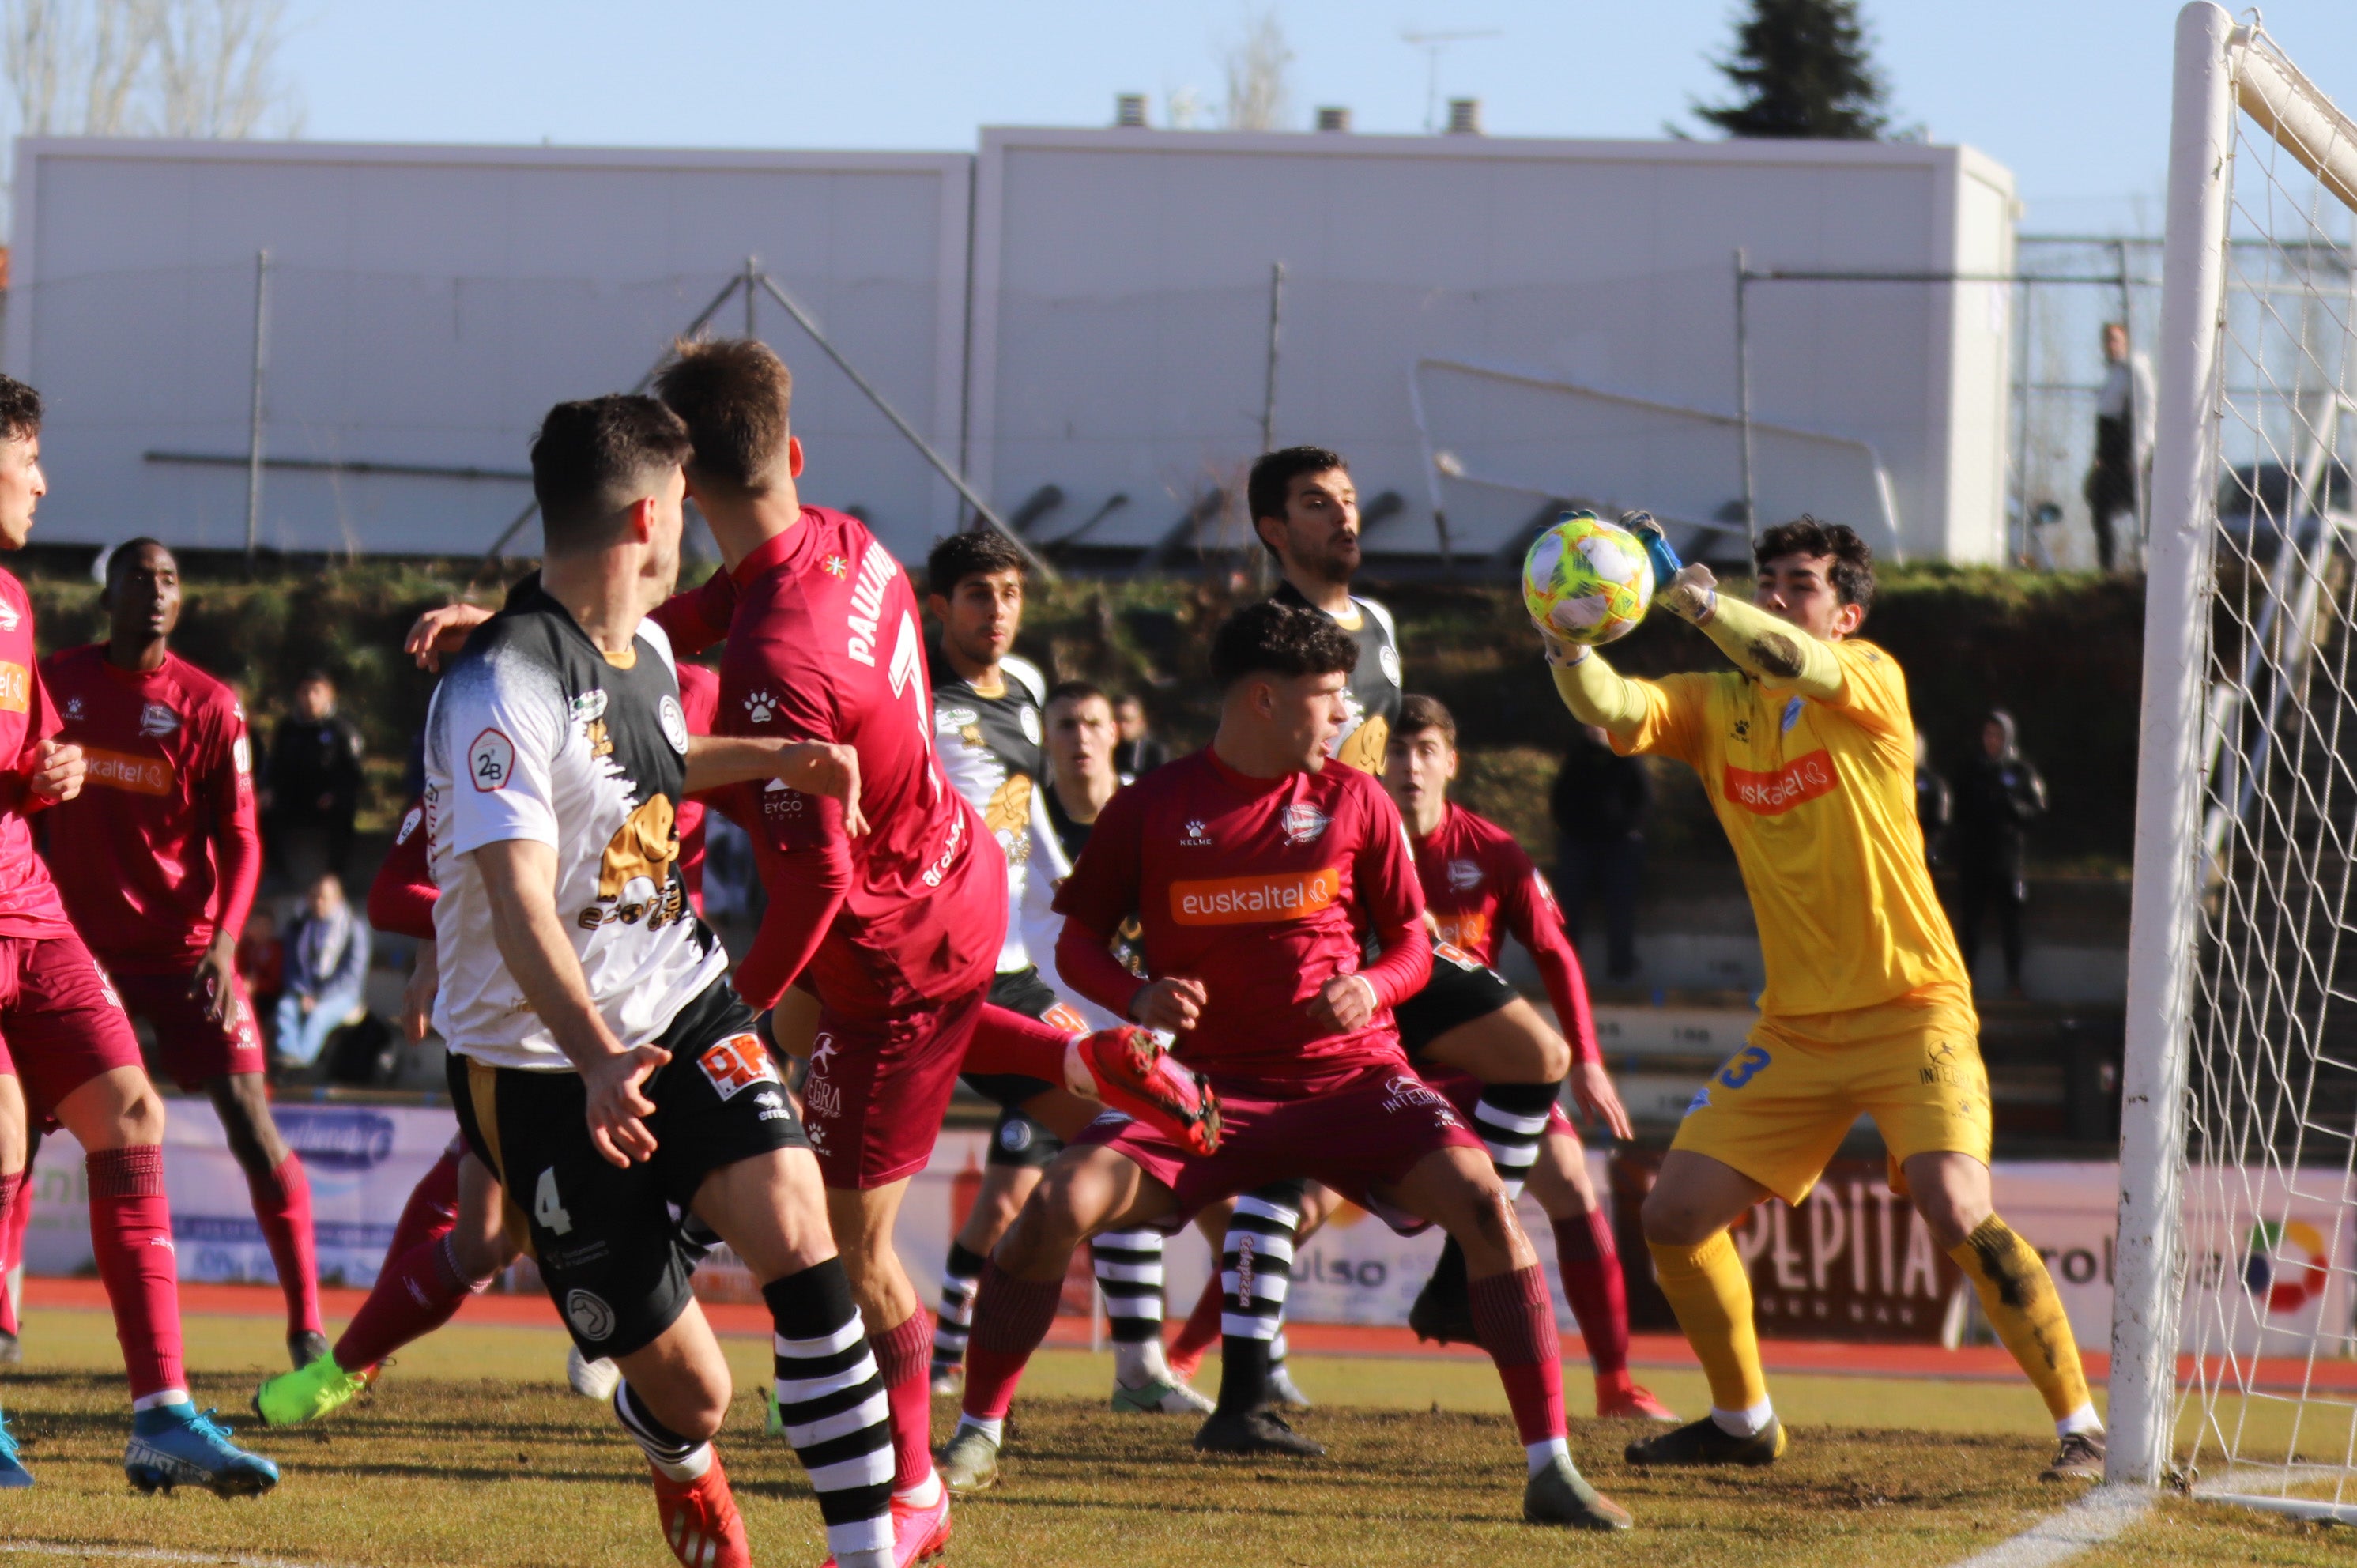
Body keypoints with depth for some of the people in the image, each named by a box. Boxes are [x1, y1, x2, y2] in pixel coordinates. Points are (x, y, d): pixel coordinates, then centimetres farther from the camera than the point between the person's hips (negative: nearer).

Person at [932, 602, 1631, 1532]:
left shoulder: (1354, 802, 5)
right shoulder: (1151, 808, 1)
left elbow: (1412, 945, 11)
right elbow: (1080, 939, 8)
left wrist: (1373, 987, -12)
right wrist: (1138, 997, -13)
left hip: (1349, 1072, 1)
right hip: (1210, 1080, -1)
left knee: (1482, 1201, -24)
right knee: (1061, 1204, -22)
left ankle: (1552, 1471, -17)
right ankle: (976, 1439, 0)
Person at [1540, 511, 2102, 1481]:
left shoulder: (1871, 681, -6)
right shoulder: (1715, 707, 7)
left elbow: (1790, 664, -29)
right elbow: (1612, 710, -12)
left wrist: (1680, 589, -37)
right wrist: (1567, 641, -31)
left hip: (1911, 1012, -6)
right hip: (1795, 1029, 6)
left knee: (1959, 1218, -22)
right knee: (1673, 1219, 2)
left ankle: (2081, 1425, -11)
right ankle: (1743, 1421, 24)